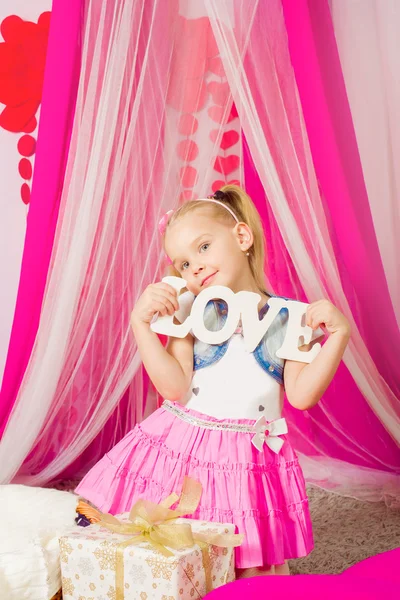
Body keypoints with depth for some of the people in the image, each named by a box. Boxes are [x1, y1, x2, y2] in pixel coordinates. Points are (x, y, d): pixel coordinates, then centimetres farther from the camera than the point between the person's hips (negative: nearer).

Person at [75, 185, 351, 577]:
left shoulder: (288, 318, 1)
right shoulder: (190, 310, 1)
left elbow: (301, 395, -7)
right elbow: (175, 388, -10)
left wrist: (338, 334, -13)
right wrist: (141, 321, -16)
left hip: (253, 463, 0)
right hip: (182, 454, 0)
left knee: (258, 577, 4)